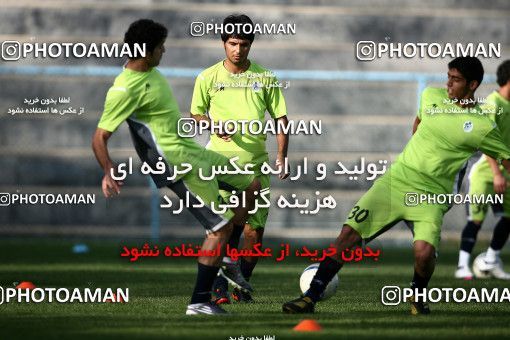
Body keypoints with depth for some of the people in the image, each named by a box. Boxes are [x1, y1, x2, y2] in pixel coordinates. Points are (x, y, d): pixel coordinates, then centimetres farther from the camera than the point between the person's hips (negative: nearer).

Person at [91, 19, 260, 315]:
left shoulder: (149, 71, 5)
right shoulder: (126, 89, -23)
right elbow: (100, 137, -23)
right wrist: (109, 170, -40)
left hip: (193, 151, 10)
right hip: (178, 165, -10)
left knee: (252, 186, 18)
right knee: (221, 227, -9)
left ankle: (224, 260, 28)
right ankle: (200, 303, -3)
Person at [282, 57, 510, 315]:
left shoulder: (482, 127, -8)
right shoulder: (431, 96, 6)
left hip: (431, 196, -3)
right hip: (396, 179, 4)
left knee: (424, 251, -28)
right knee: (349, 233, -9)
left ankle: (417, 296, 6)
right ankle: (310, 298, -3)